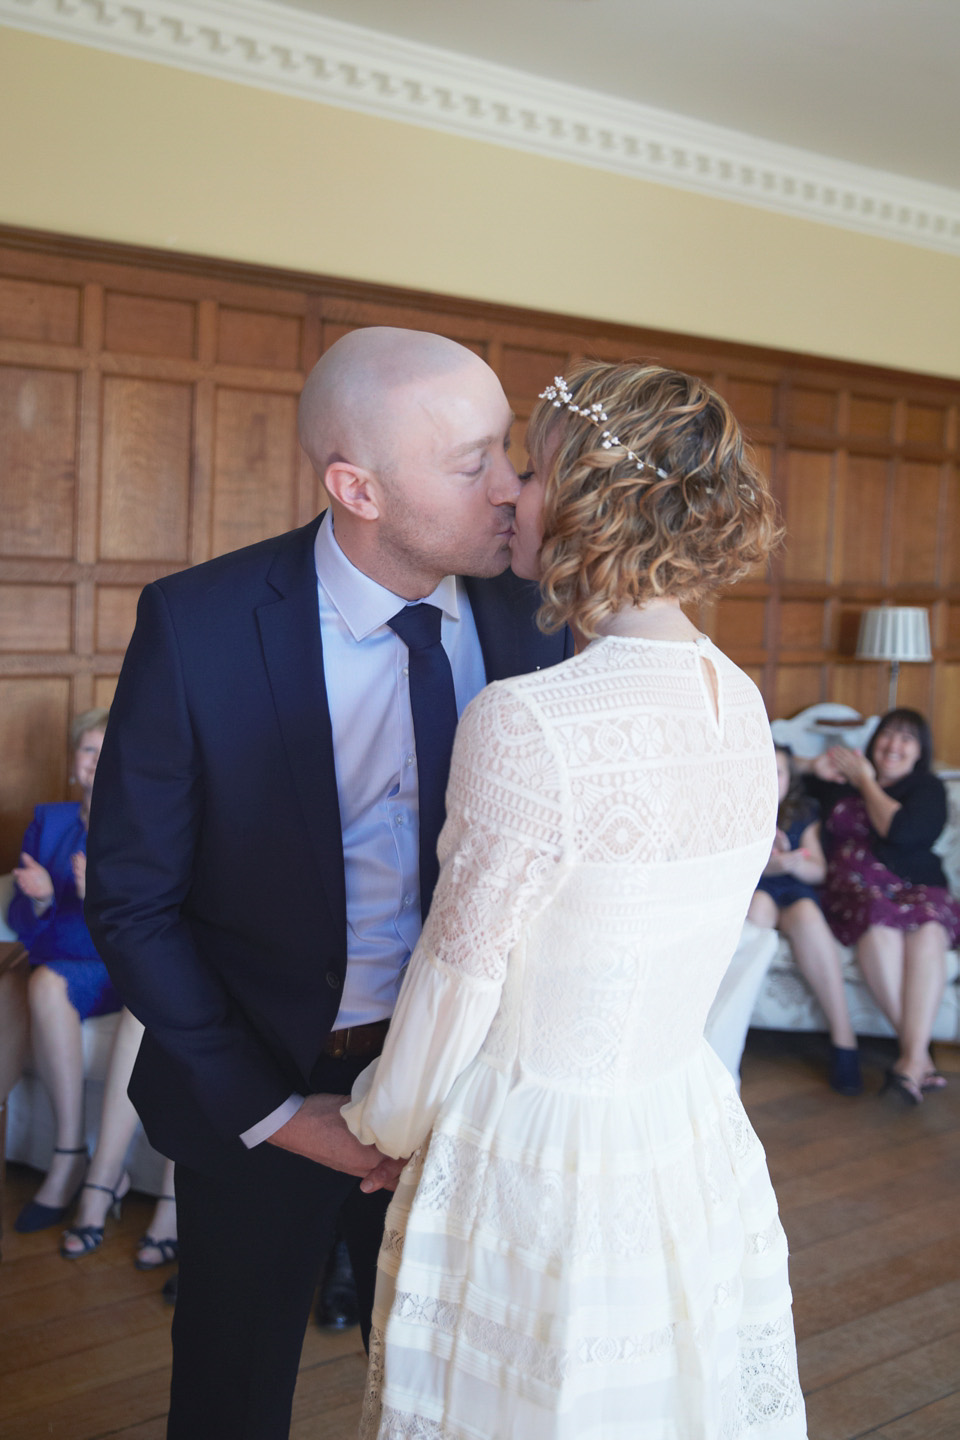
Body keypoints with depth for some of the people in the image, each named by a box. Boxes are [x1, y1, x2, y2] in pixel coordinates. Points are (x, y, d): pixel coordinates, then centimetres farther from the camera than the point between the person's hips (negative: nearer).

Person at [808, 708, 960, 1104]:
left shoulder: (928, 788, 14)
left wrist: (867, 783, 6)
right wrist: (819, 770, 19)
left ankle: (911, 1057, -47)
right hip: (855, 892, 1)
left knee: (927, 929, -38)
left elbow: (901, 830, -8)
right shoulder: (840, 782, 22)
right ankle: (919, 1057, -39)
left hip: (917, 890, 0)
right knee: (880, 925, -37)